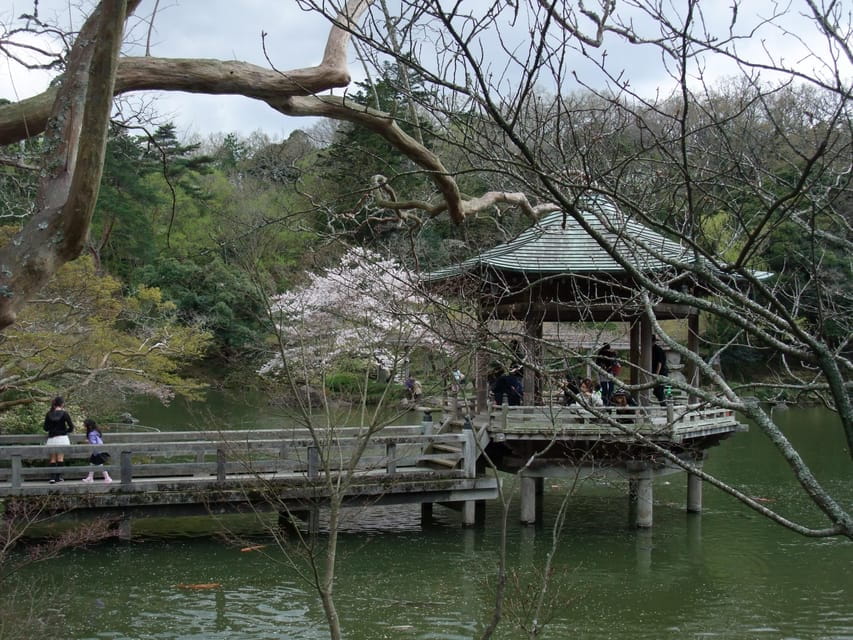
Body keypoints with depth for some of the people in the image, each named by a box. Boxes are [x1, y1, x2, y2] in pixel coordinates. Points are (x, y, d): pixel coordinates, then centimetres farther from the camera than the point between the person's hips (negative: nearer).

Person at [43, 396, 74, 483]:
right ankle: (58, 477, -2)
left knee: (53, 459, 7)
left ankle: (52, 477, -2)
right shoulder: (64, 413, -5)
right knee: (60, 459, 1)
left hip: (51, 439, 3)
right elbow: (71, 427, -4)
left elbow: (45, 428, 8)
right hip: (62, 438, -3)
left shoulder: (49, 414, 3)